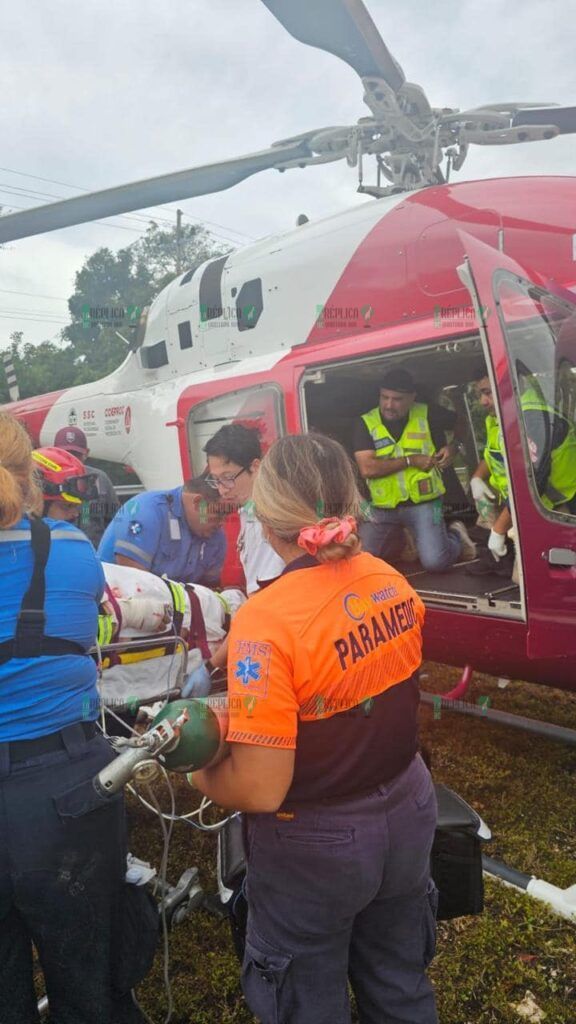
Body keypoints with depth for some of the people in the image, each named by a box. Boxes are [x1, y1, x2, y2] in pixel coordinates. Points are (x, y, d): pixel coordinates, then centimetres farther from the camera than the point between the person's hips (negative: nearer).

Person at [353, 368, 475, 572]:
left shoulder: (428, 415, -2)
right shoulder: (366, 424, -5)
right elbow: (367, 469, -16)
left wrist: (453, 447, -2)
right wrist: (411, 460, -15)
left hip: (423, 503, -2)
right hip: (383, 507, 2)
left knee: (435, 561, -18)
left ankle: (455, 536, 19)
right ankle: (400, 539, 29)